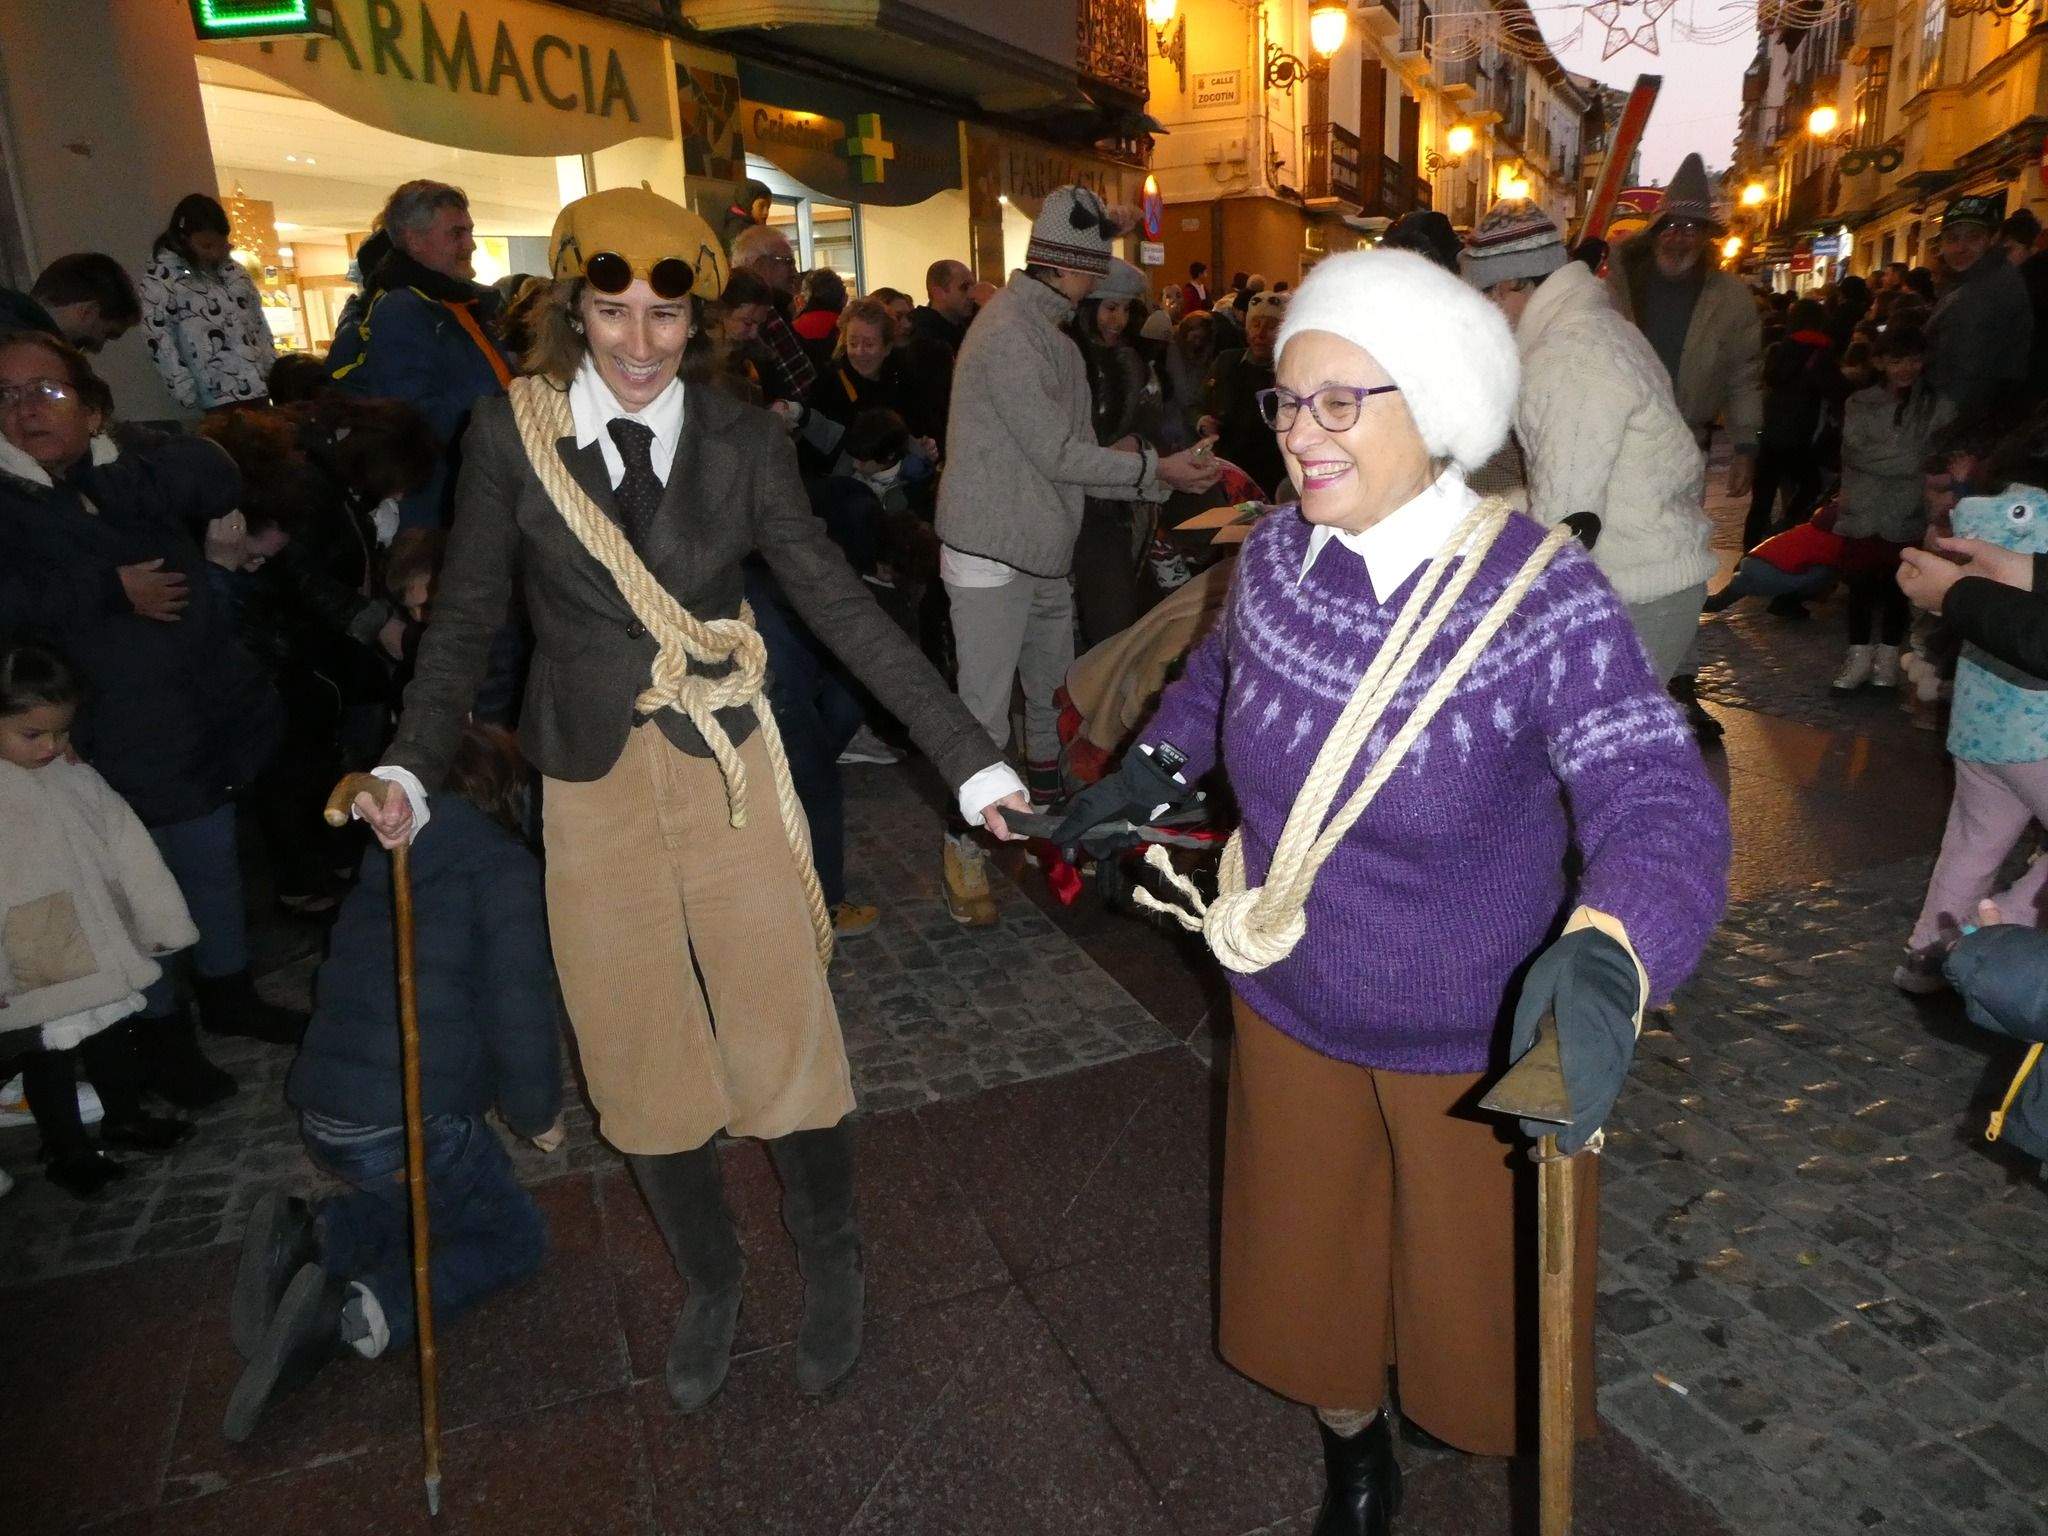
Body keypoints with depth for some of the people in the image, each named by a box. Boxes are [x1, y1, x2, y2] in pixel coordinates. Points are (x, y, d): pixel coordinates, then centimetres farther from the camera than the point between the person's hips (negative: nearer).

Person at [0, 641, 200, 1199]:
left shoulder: (75, 777, -3)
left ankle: (125, 1117, 44)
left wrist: (161, 920, 7)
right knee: (47, 1060, 13)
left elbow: (126, 846, 3)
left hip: (99, 946, 4)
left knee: (113, 1039, 22)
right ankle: (66, 1149, 32)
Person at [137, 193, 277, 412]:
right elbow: (159, 339, -6)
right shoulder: (160, 279, -2)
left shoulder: (232, 269, 15)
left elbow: (259, 321, 19)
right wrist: (188, 394, -12)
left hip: (262, 386, 6)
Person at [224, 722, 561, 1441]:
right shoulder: (501, 863, -8)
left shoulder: (384, 861, 14)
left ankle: (308, 1235, 5)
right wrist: (538, 1112, 2)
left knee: (440, 1200, 30)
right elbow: (517, 1004, -15)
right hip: (408, 1121, -7)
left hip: (321, 1114, 7)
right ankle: (357, 1313, -10)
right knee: (514, 1239, 14)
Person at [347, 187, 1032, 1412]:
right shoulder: (512, 435, -1)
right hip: (595, 787, 1)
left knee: (788, 1038, 5)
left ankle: (833, 1268, 33)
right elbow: (469, 618, 2)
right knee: (642, 1066, 12)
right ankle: (712, 1282, 38)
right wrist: (411, 769, -14)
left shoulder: (744, 441, -2)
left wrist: (971, 758, -12)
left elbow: (840, 603, -5)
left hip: (732, 773, -1)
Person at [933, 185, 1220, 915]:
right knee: (985, 710, -4)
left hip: (1045, 551, 9)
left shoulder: (1051, 334, 13)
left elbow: (1072, 454, 9)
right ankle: (964, 848, 10)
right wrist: (1155, 469, -12)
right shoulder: (1008, 333, -17)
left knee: (1052, 695, 20)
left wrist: (1161, 476, 0)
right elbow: (1058, 452, -19)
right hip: (992, 554, -9)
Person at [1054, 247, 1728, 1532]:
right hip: (1290, 1009, 5)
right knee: (1310, 1268, 24)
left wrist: (1608, 951, -53)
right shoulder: (1276, 557, -9)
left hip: (1477, 1044, -4)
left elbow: (1661, 801, -35)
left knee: (1480, 1289, 21)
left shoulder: (1541, 596, -26)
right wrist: (1156, 765, 3)